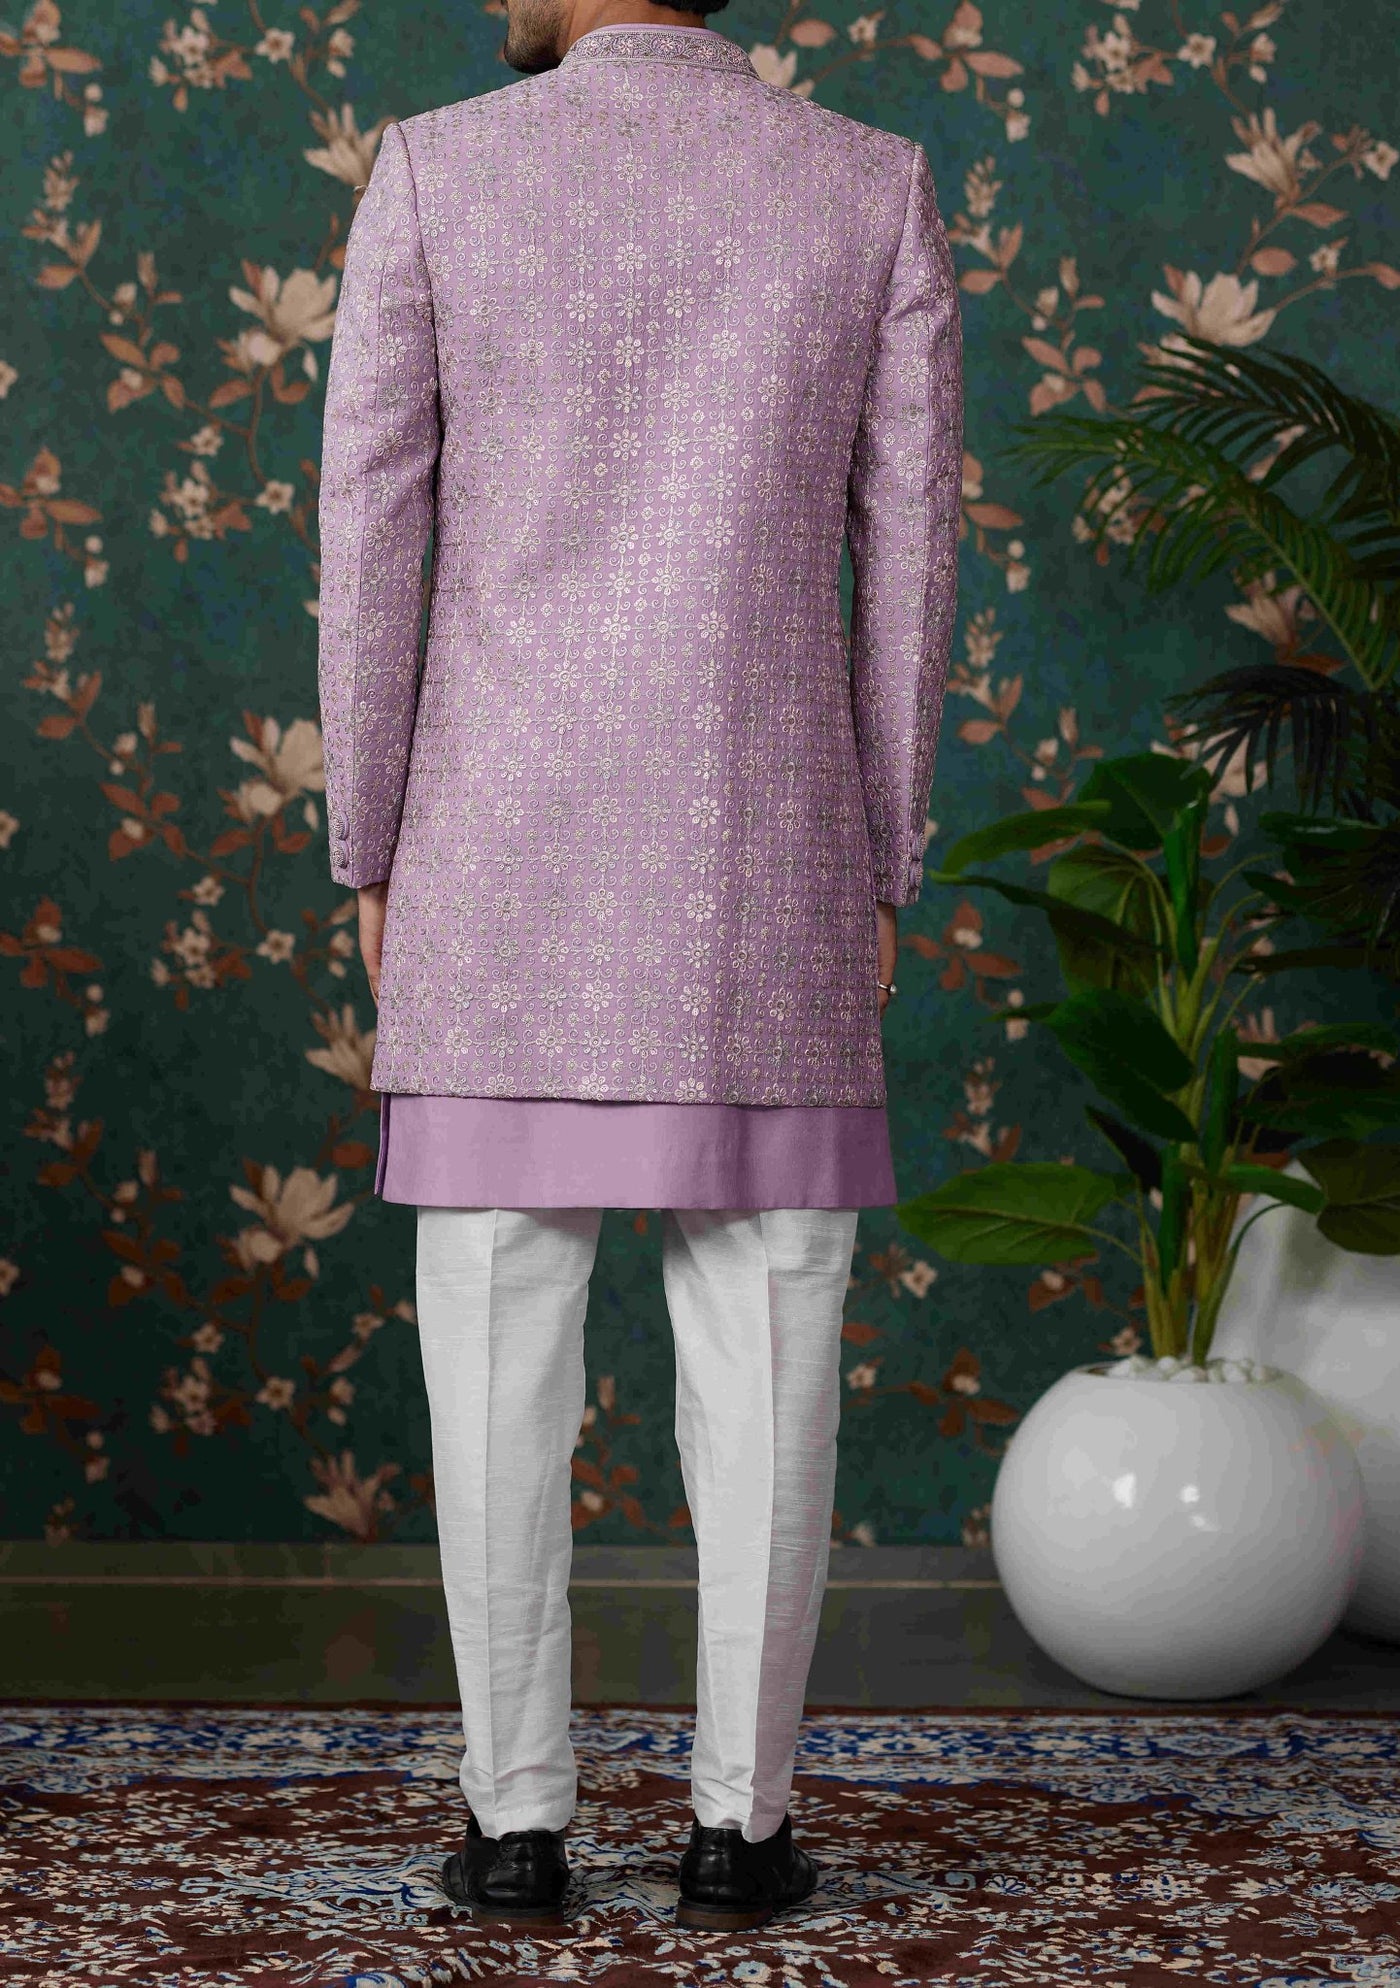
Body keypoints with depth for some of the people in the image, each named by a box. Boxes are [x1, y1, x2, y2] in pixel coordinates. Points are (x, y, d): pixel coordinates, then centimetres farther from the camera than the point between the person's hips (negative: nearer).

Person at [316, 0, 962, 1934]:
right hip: (758, 870, 1)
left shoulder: (432, 172, -1)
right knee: (762, 1354, 5)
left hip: (508, 855, 0)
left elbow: (372, 540, -2)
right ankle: (740, 1818, 7)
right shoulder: (880, 185, 2)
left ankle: (519, 1821, 7)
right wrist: (881, 875, 9)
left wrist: (370, 858, 5)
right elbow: (908, 555, 1)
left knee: (501, 1347, 5)